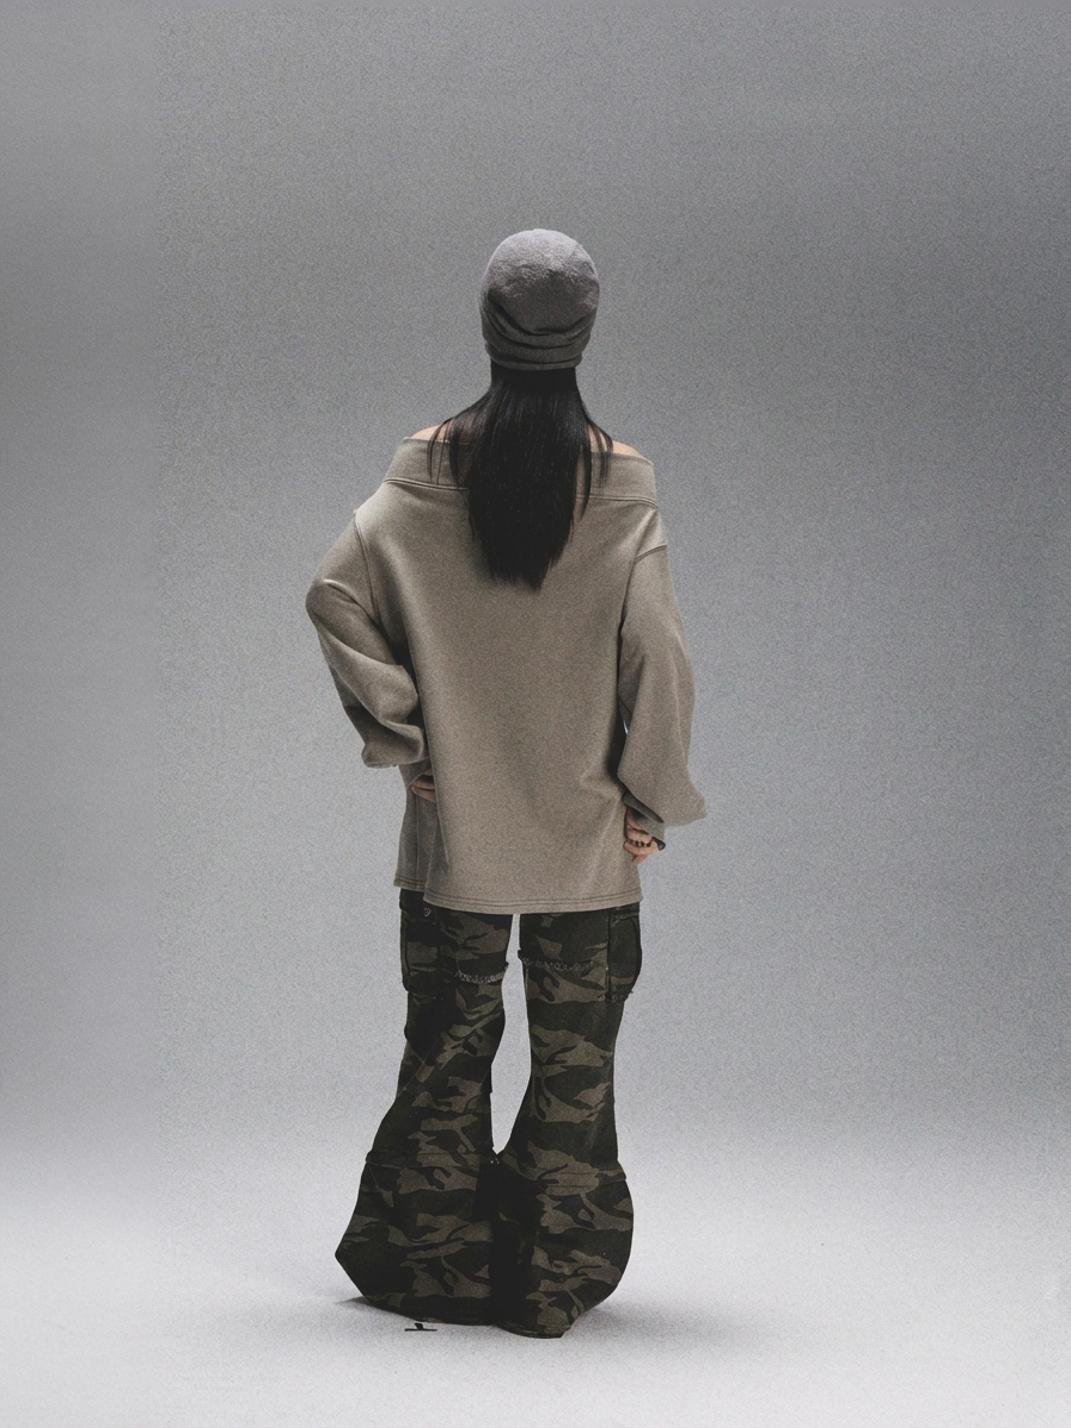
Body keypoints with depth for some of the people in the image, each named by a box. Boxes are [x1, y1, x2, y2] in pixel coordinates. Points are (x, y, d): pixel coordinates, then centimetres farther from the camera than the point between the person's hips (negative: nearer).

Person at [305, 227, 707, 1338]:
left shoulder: (427, 469, -5)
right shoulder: (623, 484, -8)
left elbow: (335, 593, -10)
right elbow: (654, 648, -10)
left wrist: (401, 738, -3)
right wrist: (652, 798, -1)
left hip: (456, 829, 1)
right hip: (586, 832, -1)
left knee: (447, 1046, 13)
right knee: (575, 1056, 9)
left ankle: (430, 1265, 21)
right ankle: (554, 1281, 14)